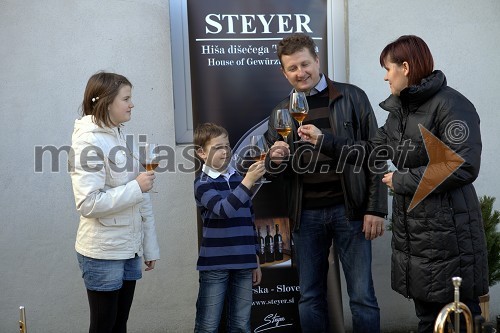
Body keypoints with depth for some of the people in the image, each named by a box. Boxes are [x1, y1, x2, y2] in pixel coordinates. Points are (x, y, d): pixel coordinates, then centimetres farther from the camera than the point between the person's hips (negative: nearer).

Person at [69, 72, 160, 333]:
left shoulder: (120, 137, 9)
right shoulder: (89, 141, -14)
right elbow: (88, 204, -23)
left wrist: (149, 247, 12)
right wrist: (136, 188, -18)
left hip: (129, 249, 7)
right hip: (103, 253, -7)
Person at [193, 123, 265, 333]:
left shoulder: (239, 179, 12)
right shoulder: (203, 183, -5)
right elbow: (223, 209, -24)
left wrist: (255, 259, 17)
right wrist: (249, 181, -31)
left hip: (243, 264, 5)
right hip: (215, 265, -5)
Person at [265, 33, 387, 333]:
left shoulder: (351, 97, 2)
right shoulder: (282, 112, 11)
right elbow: (275, 170, 15)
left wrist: (376, 209, -7)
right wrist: (275, 159, -9)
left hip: (349, 209, -3)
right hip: (306, 215, 3)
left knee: (362, 295, 3)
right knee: (310, 297, 11)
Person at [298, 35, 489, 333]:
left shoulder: (450, 104, -14)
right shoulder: (400, 109, 13)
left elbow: (463, 167, -23)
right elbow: (372, 151, 17)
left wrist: (401, 181, -14)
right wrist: (324, 140, 12)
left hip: (448, 233, -8)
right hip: (412, 230, 8)